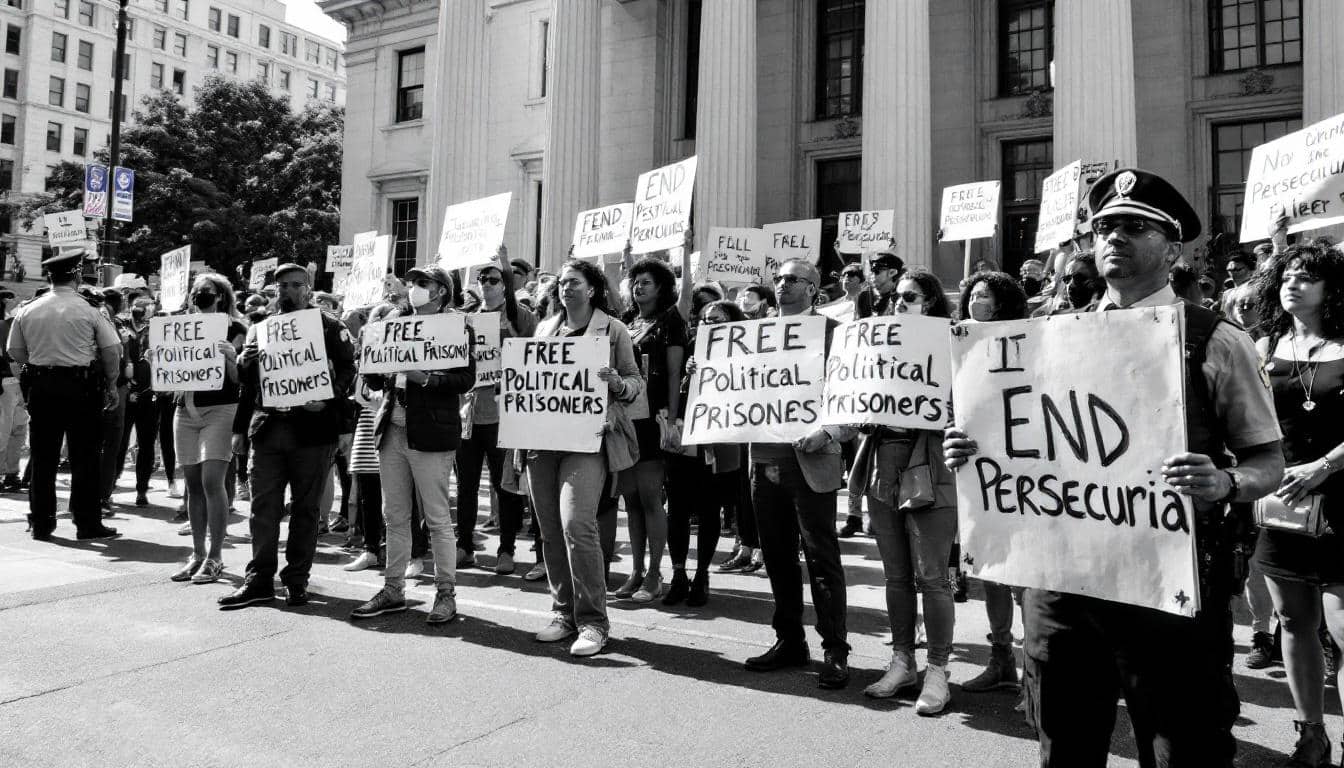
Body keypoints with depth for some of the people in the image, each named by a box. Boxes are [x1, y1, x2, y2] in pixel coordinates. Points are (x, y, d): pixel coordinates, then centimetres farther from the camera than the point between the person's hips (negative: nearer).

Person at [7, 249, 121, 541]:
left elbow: (15, 352, 8)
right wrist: (111, 384, 6)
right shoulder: (89, 310, -7)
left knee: (43, 457, 10)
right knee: (84, 457, 3)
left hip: (40, 386, 3)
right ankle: (87, 523, 7)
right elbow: (113, 350, -6)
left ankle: (41, 523, 16)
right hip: (81, 386, -3)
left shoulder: (27, 311, 3)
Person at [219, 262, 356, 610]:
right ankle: (259, 580, 11)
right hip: (267, 428, 3)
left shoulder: (328, 327, 3)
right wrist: (244, 362, 1)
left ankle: (297, 581, 14)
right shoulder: (260, 329, 15)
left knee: (305, 508, 5)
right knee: (263, 506, 3)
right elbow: (247, 383, 21)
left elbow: (349, 370, -5)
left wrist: (328, 399, -19)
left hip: (311, 428, -3)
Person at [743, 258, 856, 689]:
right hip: (765, 460, 6)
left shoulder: (831, 332, -2)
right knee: (778, 557, 12)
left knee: (822, 559, 0)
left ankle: (835, 650, 10)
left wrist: (828, 433, -19)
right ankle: (789, 641, 25)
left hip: (810, 461, -5)